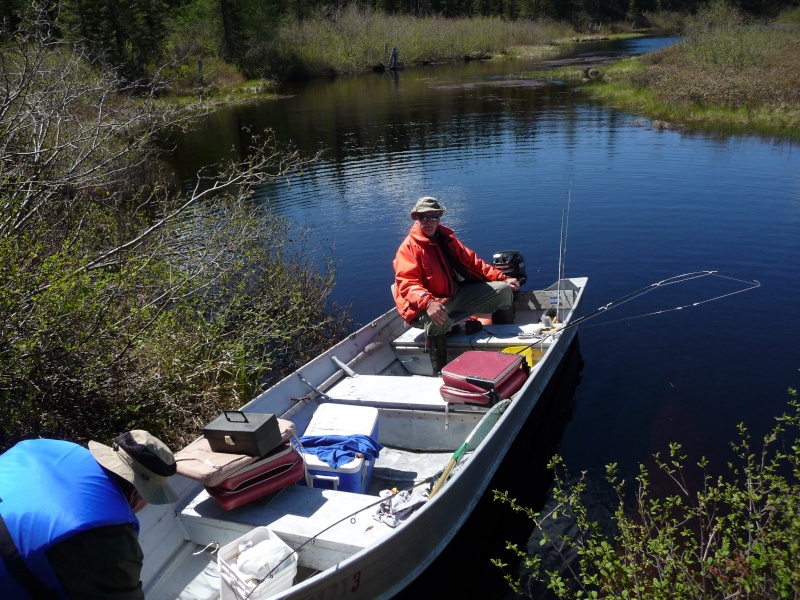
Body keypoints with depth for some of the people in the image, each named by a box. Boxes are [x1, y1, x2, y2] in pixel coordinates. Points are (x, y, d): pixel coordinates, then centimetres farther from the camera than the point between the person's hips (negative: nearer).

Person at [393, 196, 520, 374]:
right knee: (436, 319, -42)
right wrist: (429, 303, -41)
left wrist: (502, 278, 8)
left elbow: (473, 262, 16)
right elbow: (407, 284, -23)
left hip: (457, 294, 7)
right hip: (427, 304, -7)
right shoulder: (409, 247, -10)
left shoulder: (447, 238, 11)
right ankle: (439, 374, -27)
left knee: (503, 290, 3)